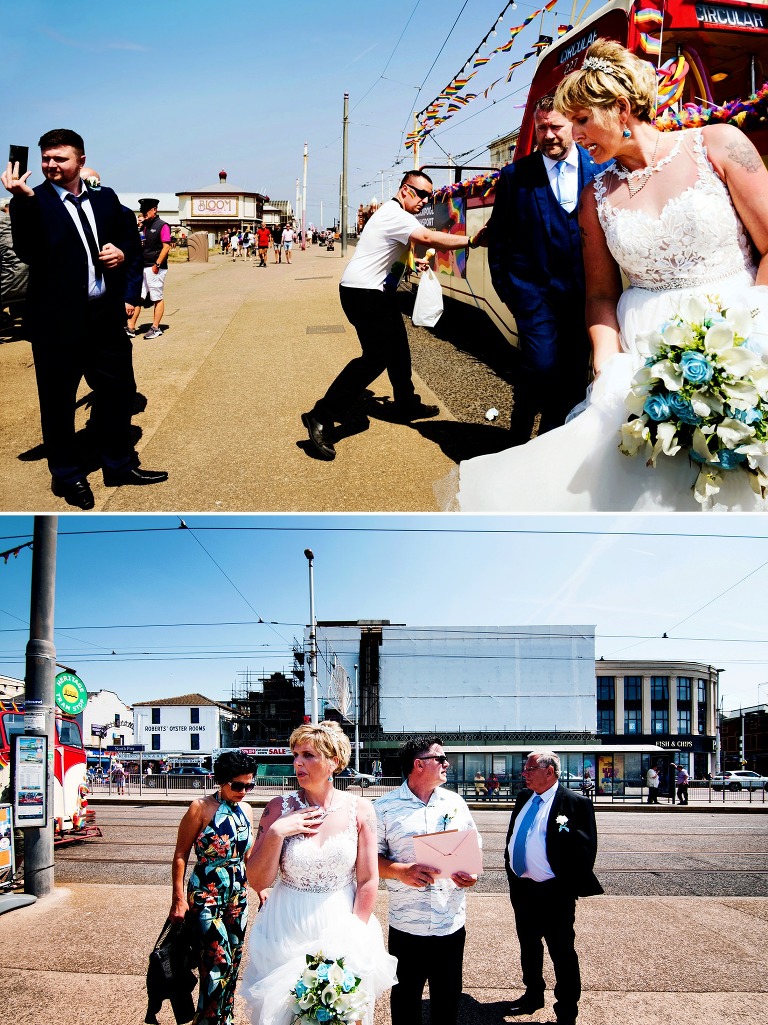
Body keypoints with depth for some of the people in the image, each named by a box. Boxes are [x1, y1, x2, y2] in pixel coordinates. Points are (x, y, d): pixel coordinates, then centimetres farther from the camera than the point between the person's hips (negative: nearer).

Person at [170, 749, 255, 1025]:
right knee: (218, 961, -12)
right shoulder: (202, 808, -12)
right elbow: (181, 855, -11)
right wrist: (179, 898, -14)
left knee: (232, 962, 11)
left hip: (237, 896, 6)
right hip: (206, 896, -6)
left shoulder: (245, 810, 6)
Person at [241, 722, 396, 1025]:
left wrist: (353, 938, -5)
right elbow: (258, 882, -6)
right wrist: (276, 832, -18)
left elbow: (368, 881, -2)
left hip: (343, 929, 0)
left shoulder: (359, 810, -6)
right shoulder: (279, 809, -7)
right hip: (287, 933, 0)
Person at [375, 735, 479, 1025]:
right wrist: (402, 871, -21)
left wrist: (472, 874, -6)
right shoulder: (385, 808, -3)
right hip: (406, 925, -3)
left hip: (451, 923, 3)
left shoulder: (455, 803, 9)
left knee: (448, 1001, 12)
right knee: (405, 1000, 10)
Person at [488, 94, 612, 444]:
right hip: (536, 292, -2)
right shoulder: (515, 175, 2)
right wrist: (505, 287, 3)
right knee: (541, 367, -15)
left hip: (584, 293, 2)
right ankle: (519, 444, 5)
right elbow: (498, 237, 7)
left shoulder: (601, 169, 4)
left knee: (573, 376, 7)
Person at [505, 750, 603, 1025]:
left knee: (562, 952, 4)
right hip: (521, 888, 7)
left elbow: (586, 848, -14)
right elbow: (512, 836, 18)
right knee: (528, 946, 21)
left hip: (553, 892, -7)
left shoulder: (575, 803, -14)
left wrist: (571, 887, -14)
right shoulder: (523, 798, 8)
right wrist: (510, 869, 11)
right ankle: (533, 994, 39)